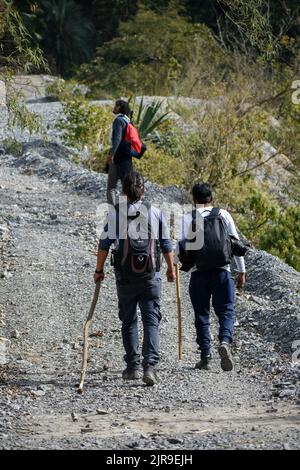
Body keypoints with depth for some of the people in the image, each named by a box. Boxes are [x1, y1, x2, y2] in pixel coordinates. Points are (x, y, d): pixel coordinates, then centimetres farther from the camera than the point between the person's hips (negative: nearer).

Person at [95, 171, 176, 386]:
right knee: (151, 321, 0)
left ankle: (133, 366, 13)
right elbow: (167, 245, 5)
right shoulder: (156, 213, 1)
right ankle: (150, 365, -14)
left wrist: (99, 269, 8)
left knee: (129, 322, 13)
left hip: (125, 277, 0)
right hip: (151, 277, 0)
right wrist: (172, 269, 18)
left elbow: (104, 244, -2)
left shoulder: (115, 213, -1)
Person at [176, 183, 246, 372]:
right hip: (221, 270, 0)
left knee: (202, 315, 9)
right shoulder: (223, 215, 7)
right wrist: (242, 271, 10)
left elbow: (181, 246, -4)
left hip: (199, 273, 0)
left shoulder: (188, 218, 4)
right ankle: (225, 342, -24)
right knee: (225, 311, 3)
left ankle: (206, 357, 5)